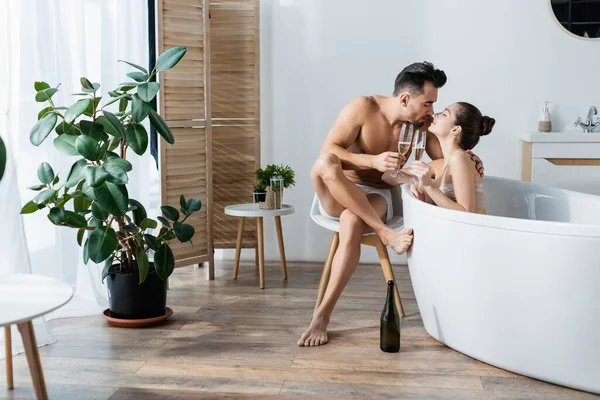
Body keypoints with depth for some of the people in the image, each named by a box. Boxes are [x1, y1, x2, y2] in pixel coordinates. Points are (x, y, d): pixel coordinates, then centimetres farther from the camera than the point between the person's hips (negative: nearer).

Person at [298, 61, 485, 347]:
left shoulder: (422, 122, -2)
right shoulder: (363, 108, -12)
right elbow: (328, 150, -16)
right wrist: (373, 161, -29)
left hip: (376, 199, 1)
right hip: (337, 195, -1)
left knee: (352, 222, -37)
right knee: (324, 163, -36)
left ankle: (322, 315, -33)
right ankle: (385, 233, -34)